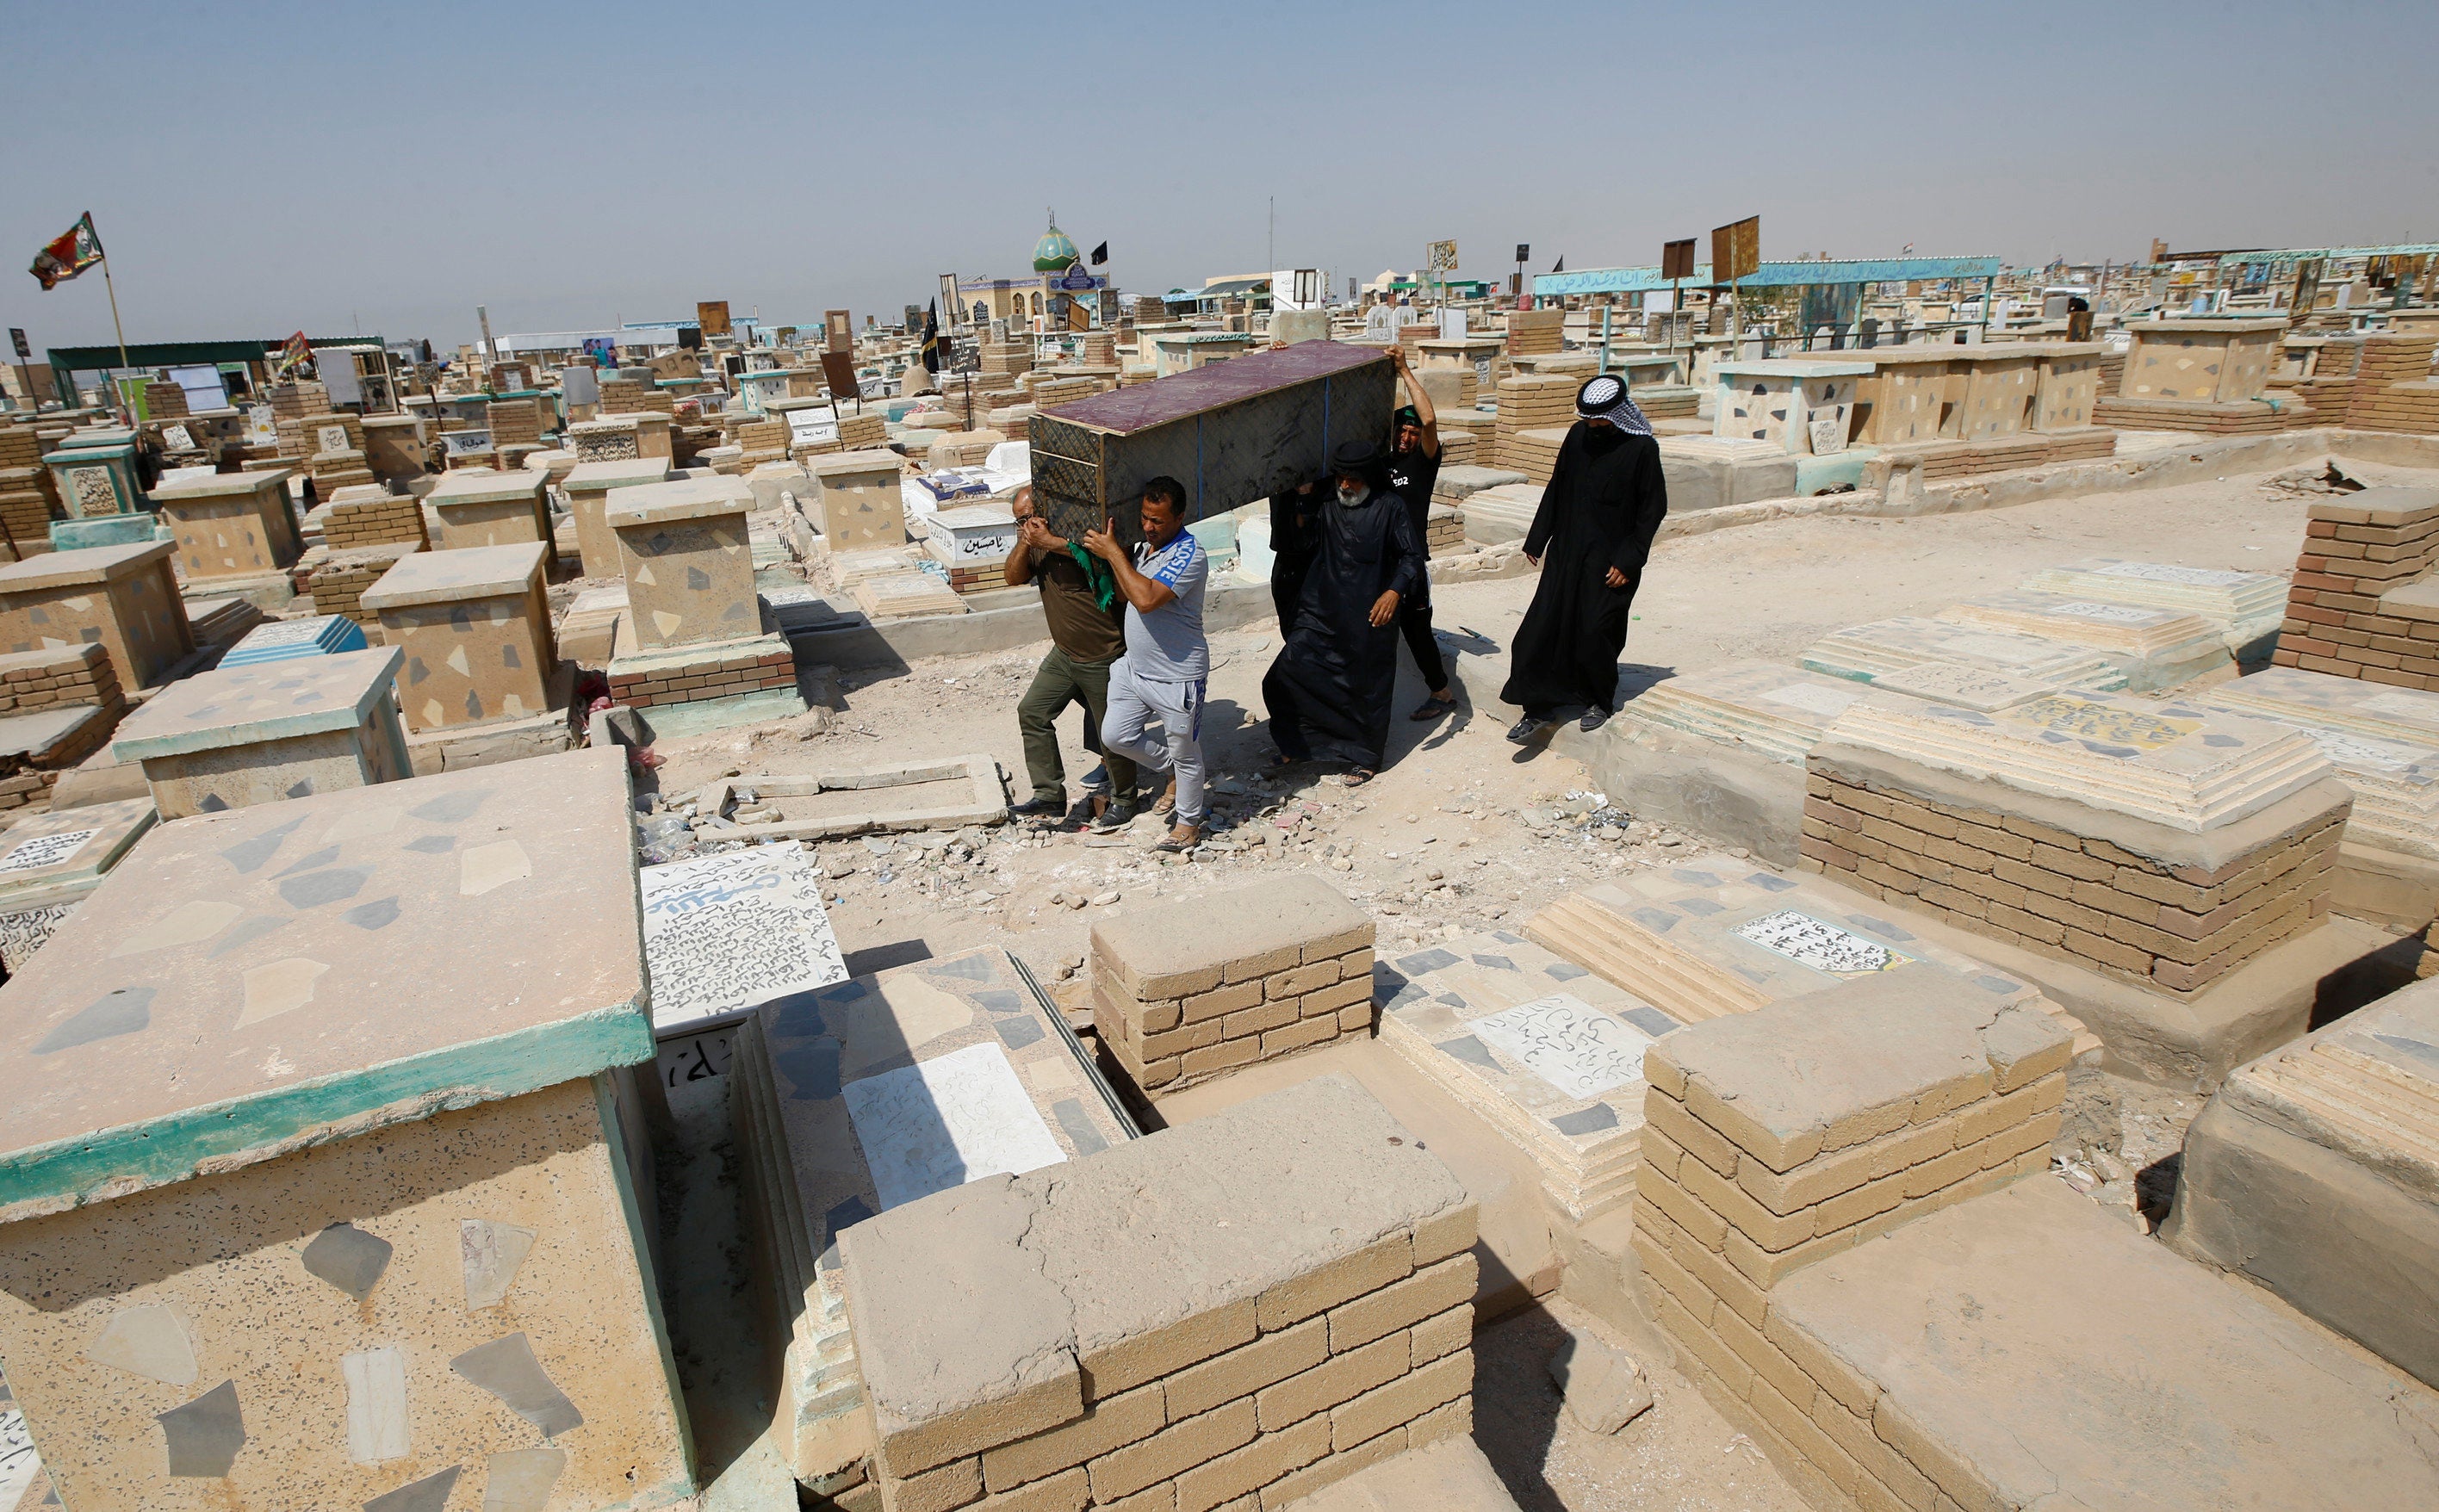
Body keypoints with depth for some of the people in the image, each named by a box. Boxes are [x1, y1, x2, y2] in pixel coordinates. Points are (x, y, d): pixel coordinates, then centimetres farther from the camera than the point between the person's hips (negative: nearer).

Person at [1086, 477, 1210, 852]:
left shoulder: (1189, 554, -22)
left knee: (1185, 754, 8)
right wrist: (1118, 553, -7)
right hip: (1134, 667, 8)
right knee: (1114, 737, 12)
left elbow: (1146, 598, -33)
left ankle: (1188, 822, 29)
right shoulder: (1144, 545, 5)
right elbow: (1122, 595, 10)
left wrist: (1113, 553, -25)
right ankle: (1173, 771, 34)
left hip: (1178, 677, -8)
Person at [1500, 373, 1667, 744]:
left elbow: (1653, 508, -8)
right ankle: (1539, 708, 8)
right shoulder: (1579, 435, 4)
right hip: (1566, 553, 5)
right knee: (1543, 626, -1)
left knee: (1595, 633, 0)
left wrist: (1630, 560, -12)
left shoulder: (1642, 448, -11)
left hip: (1610, 561, -5)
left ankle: (1600, 701, 24)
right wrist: (1537, 538, 10)